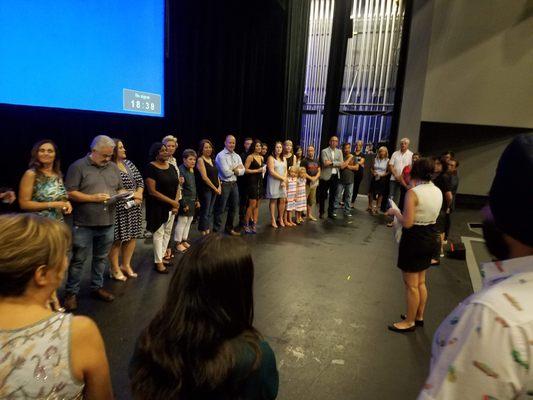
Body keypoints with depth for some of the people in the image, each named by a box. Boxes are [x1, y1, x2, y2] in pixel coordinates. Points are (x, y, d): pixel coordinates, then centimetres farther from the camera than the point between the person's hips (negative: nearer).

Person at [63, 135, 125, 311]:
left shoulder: (113, 167, 10)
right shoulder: (78, 166, -6)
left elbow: (120, 189, 18)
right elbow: (70, 193, -10)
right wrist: (93, 198, -19)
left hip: (108, 223, 5)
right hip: (84, 224, -5)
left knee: (101, 258, 16)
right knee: (79, 260, 5)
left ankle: (97, 288, 31)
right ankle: (71, 293, 20)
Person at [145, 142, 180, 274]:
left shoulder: (171, 167, 8)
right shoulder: (151, 168, -13)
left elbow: (177, 185, 10)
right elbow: (152, 191, -18)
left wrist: (176, 202, -5)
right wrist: (171, 201, -18)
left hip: (171, 207, 7)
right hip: (158, 207, -7)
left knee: (167, 232, 13)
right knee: (158, 233, -1)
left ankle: (161, 257, 26)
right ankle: (158, 262, 8)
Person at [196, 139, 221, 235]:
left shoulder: (212, 160, 13)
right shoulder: (200, 160, -8)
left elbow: (216, 175, 15)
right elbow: (204, 177, -15)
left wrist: (219, 187, 0)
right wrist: (215, 188, -12)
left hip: (214, 190, 7)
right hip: (205, 190, -7)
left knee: (210, 212, 12)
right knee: (204, 213, -1)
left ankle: (208, 232, 20)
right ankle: (203, 234, 8)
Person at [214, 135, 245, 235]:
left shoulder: (237, 156, 12)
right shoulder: (221, 155, -10)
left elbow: (242, 171, 2)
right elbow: (226, 173, -18)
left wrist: (232, 169, -12)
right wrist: (237, 168, -3)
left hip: (234, 184, 7)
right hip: (224, 184, -7)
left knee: (234, 208, 15)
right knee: (220, 209, 0)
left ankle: (230, 228, 31)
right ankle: (216, 230, 11)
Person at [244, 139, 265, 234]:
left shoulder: (261, 157, 14)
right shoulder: (250, 157, -7)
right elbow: (245, 170, -13)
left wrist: (263, 170, 11)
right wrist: (257, 170, -15)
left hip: (260, 182, 8)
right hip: (252, 182, -7)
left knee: (257, 205, 7)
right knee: (252, 204, -9)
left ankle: (254, 225, 12)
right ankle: (246, 225, 5)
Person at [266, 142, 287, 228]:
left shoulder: (284, 159, 14)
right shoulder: (271, 158, -6)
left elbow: (285, 171, 9)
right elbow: (272, 172, -14)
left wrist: (284, 181, -7)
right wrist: (282, 178, -11)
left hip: (282, 182, 6)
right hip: (273, 182, -5)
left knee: (283, 200, 4)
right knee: (273, 200, 0)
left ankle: (281, 218, 17)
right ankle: (273, 220, 8)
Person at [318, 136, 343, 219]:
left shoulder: (339, 152, 10)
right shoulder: (324, 151, -3)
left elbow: (341, 163, -4)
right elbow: (325, 163, -16)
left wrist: (331, 163, -15)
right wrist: (335, 163, -11)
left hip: (335, 176, 4)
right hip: (326, 176, -4)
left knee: (333, 195, 9)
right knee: (323, 195, 4)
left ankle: (331, 212, 19)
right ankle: (321, 212, 16)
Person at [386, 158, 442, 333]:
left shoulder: (413, 192, -21)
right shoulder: (438, 192, 4)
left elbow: (407, 223, -24)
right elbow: (427, 214, 11)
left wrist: (395, 212, -7)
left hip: (414, 239, -8)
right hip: (429, 238, 8)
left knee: (411, 284, 6)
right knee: (420, 282, 22)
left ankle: (409, 322, 21)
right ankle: (419, 316, 37)